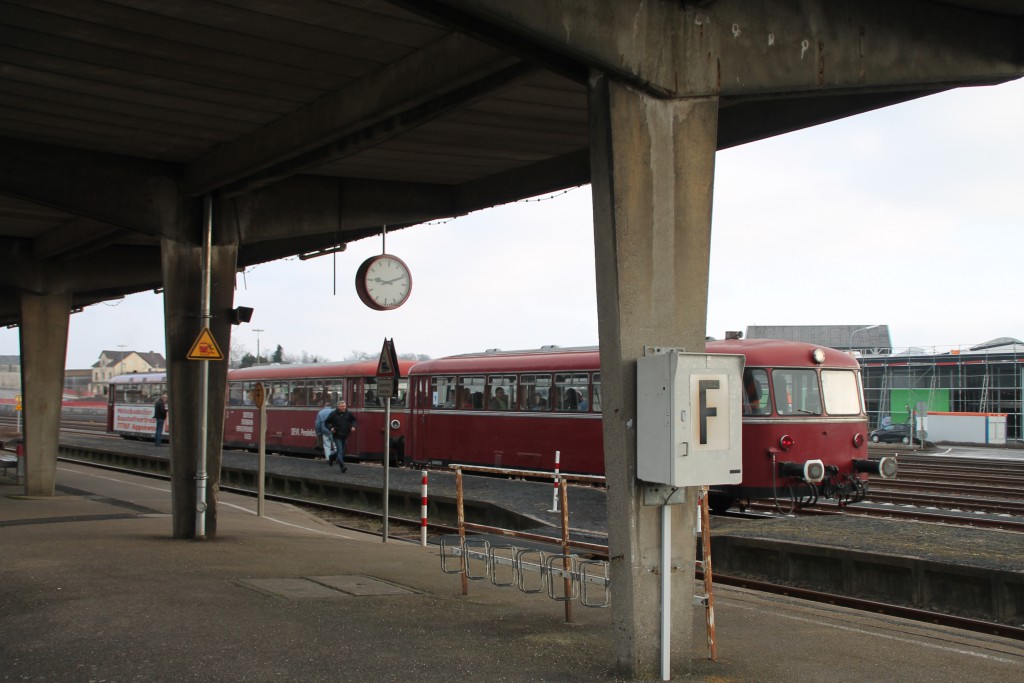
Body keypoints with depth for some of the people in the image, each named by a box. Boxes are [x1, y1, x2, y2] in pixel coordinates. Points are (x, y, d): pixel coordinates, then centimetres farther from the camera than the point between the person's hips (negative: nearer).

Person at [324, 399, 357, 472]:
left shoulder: (348, 413, 0)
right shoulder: (333, 414, -8)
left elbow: (354, 420, 16)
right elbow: (326, 422, 2)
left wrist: (353, 426, -3)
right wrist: (330, 428, -15)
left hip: (344, 436, 5)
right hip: (337, 436, -5)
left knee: (342, 451, 15)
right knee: (340, 451, -13)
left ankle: (331, 458, 43)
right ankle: (342, 467, -16)